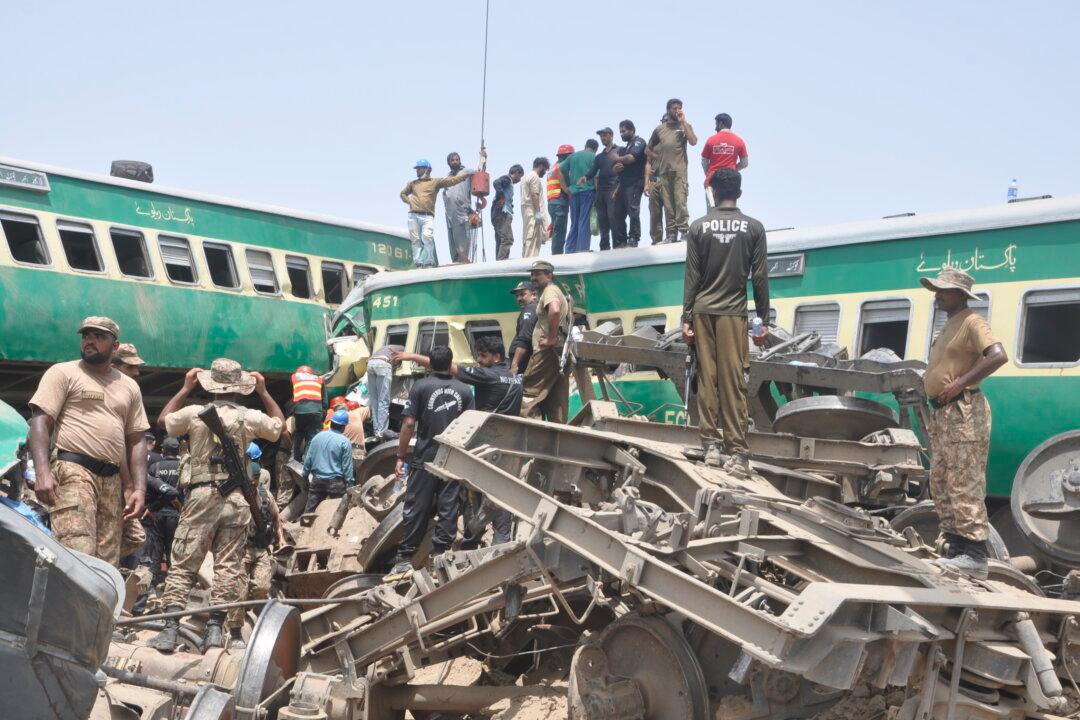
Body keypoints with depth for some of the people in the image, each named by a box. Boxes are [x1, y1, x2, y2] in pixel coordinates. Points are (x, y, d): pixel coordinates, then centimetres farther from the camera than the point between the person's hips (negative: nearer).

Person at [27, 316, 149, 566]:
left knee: (107, 563, 1)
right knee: (79, 557, -20)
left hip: (113, 481, 5)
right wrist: (42, 472, -17)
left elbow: (136, 440, 18)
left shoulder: (129, 386, 20)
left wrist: (139, 489, 7)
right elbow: (40, 422, -2)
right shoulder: (63, 372, 7)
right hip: (73, 472, -5)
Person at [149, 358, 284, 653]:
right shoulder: (251, 417, 0)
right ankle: (215, 628, 4)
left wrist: (185, 388, 27)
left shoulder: (195, 413, -1)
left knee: (183, 564, 4)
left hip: (201, 496, 0)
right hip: (237, 499, 1)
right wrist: (264, 392, 26)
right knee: (228, 565, 5)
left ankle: (170, 629, -1)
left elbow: (163, 419, 21)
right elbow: (280, 424, 22)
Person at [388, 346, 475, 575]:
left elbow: (409, 424, -9)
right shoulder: (464, 390, 4)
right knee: (449, 509, 6)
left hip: (425, 459, -2)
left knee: (416, 509, 4)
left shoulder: (420, 387, -5)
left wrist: (400, 456, -2)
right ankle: (440, 554, 8)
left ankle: (405, 557, 9)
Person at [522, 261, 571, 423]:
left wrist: (551, 338, -23)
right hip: (560, 353, 10)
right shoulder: (558, 292, 25)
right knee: (557, 401, 8)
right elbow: (568, 317, 38)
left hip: (548, 350, -10)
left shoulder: (550, 290, -7)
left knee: (529, 394, -11)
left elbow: (554, 311, -30)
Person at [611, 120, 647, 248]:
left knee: (633, 211, -14)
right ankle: (620, 242, 4)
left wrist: (618, 158, 3)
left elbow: (631, 158, -15)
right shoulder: (624, 148, 27)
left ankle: (633, 240, -14)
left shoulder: (639, 142, 3)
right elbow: (616, 169, 24)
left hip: (634, 183, -8)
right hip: (623, 184, 8)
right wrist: (616, 167, -1)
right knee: (616, 214, 2)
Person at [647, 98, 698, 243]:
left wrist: (683, 122, -6)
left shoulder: (685, 126, 9)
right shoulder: (659, 129, 15)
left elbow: (693, 142, -9)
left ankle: (684, 231, -13)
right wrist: (658, 158, 8)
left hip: (679, 169, -3)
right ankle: (671, 233, 7)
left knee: (680, 201, -14)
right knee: (667, 203, 2)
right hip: (664, 171, 3)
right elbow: (649, 149, 24)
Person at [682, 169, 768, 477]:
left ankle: (711, 446, 4)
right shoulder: (753, 228, 4)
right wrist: (763, 320, 8)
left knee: (707, 379, 4)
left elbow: (692, 276, 3)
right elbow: (760, 278, 3)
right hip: (733, 313, -1)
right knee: (733, 383, -3)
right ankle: (737, 454, -4)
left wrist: (686, 318, 5)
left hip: (703, 312, 1)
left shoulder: (699, 227, 5)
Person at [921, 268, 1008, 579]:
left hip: (962, 411, -10)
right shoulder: (949, 325, 21)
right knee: (940, 483, 11)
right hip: (942, 413, 10)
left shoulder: (971, 322, -8)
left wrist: (960, 384, -23)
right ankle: (957, 547, 17)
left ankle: (975, 553, -8)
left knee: (964, 484, -11)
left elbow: (998, 356, -23)